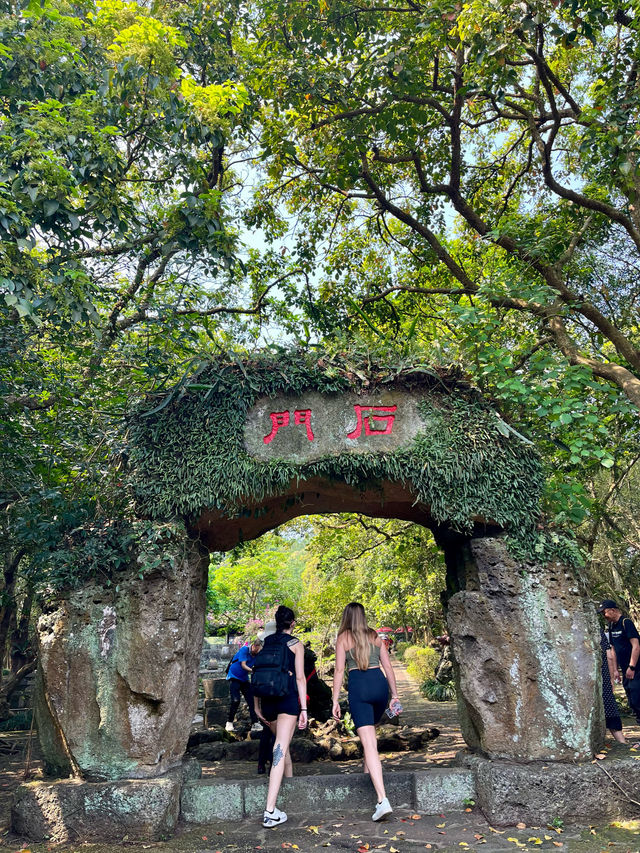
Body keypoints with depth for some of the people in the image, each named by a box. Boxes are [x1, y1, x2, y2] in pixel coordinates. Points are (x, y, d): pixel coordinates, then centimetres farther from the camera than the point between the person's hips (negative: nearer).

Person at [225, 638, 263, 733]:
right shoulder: (244, 650, -18)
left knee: (251, 700, -3)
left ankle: (255, 724, 1)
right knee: (235, 700, -16)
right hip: (234, 677, -6)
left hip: (244, 679, 6)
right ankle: (229, 723, 0)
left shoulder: (257, 655, 0)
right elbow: (243, 665, -23)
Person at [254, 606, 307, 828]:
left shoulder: (265, 643, 11)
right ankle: (270, 811, -15)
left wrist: (257, 705, 18)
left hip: (268, 700, 5)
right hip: (288, 697, -4)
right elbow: (300, 677, -4)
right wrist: (304, 708, -2)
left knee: (282, 745, 26)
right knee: (280, 750, -8)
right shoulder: (296, 644, 0)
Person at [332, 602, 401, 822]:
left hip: (359, 687, -4)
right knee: (370, 731, 30)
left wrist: (335, 701, 1)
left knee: (369, 743, -9)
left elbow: (339, 670, -1)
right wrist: (395, 695, 16)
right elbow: (388, 667, 11)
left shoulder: (343, 638, 5)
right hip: (380, 684, 4)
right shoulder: (375, 636, 15)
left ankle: (382, 800, -17)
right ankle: (367, 771, 40)